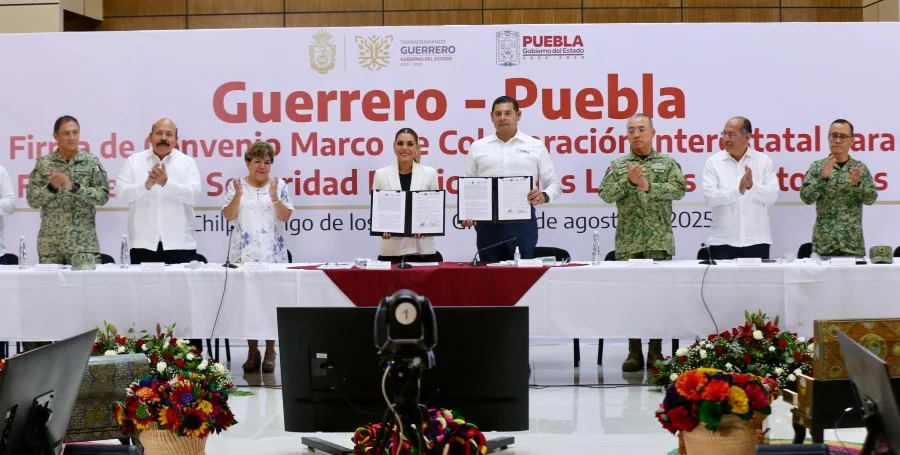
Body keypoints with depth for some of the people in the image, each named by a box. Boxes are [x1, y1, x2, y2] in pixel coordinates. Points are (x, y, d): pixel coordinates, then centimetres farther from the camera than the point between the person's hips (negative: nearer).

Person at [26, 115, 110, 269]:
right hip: (50, 241, 1)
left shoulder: (92, 162, 2)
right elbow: (32, 200, 3)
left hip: (83, 241, -1)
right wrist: (51, 187, -14)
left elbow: (103, 196, -5)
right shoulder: (44, 163, 5)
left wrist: (74, 187, -16)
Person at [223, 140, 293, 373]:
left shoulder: (279, 185, 6)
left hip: (272, 253, 0)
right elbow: (229, 216, -1)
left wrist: (274, 196, -16)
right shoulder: (236, 185, 7)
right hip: (244, 253, 0)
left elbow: (285, 216, -2)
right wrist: (238, 195, -16)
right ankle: (252, 350, 6)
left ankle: (270, 351, 4)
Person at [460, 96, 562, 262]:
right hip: (487, 222, 1)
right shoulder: (478, 147, 10)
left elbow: (554, 184, 7)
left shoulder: (536, 147, 7)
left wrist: (544, 196, -15)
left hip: (523, 222, -1)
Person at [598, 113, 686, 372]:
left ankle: (655, 352, 5)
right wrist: (628, 181, -16)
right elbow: (606, 195, -1)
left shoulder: (668, 163, 8)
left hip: (660, 241, -1)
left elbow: (679, 189, -7)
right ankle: (634, 352, 6)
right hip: (628, 242, 1)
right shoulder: (618, 166, 11)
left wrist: (649, 186, -17)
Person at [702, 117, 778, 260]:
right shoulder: (713, 162, 3)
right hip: (723, 241, -1)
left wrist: (752, 186, -22)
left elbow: (772, 196, -2)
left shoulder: (764, 161, 6)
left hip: (756, 240, 1)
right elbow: (710, 197, -9)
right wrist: (738, 190, -25)